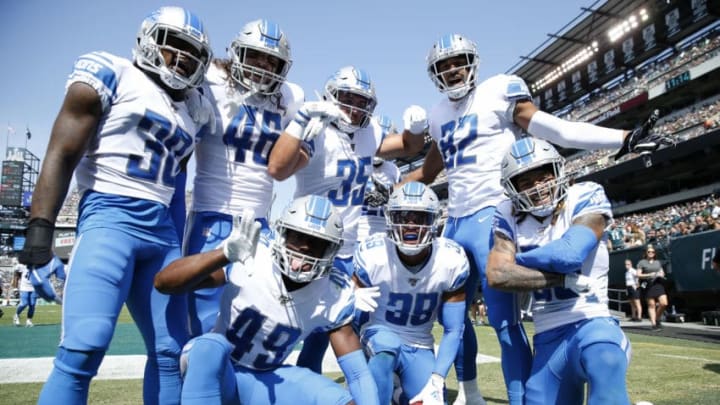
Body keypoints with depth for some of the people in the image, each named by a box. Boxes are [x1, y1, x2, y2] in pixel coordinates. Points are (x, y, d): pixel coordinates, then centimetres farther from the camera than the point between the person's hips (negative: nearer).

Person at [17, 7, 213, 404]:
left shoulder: (195, 107, 20)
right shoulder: (112, 76, 3)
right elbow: (62, 155, -3)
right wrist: (40, 225, -12)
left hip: (161, 228, 7)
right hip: (110, 217, -6)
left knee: (172, 351, 7)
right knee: (83, 348, -16)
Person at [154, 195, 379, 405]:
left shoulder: (334, 295, -15)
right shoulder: (250, 258, -24)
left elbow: (358, 373, -11)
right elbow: (163, 282, -31)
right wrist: (225, 253, -47)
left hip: (265, 380, 3)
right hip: (216, 372, -3)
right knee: (212, 346, -38)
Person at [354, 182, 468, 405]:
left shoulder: (451, 261, -18)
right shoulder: (372, 255, -23)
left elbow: (453, 330, -9)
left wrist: (437, 379, -18)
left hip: (420, 347, 3)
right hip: (380, 334, -3)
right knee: (388, 345, -36)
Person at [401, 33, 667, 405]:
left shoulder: (498, 92, -3)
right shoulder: (438, 115, 16)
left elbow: (554, 129, -13)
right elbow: (428, 171, 27)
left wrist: (624, 138, -23)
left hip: (491, 217, -7)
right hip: (455, 222, 7)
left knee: (503, 319, -9)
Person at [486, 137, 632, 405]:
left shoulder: (585, 198, -7)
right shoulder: (509, 216, 2)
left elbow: (569, 253, -23)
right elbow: (497, 275, -12)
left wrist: (520, 258, -6)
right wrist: (563, 279, -18)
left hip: (591, 324, -4)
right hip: (548, 339, 4)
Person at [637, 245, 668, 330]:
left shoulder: (658, 262, 19)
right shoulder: (642, 262, 4)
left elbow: (662, 272, 25)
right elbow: (638, 275, -1)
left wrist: (661, 274, 1)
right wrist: (649, 275, -13)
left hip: (659, 284, 4)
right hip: (649, 285, -4)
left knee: (664, 303, -8)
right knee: (651, 305, -3)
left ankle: (657, 319, 15)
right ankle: (653, 323, 2)